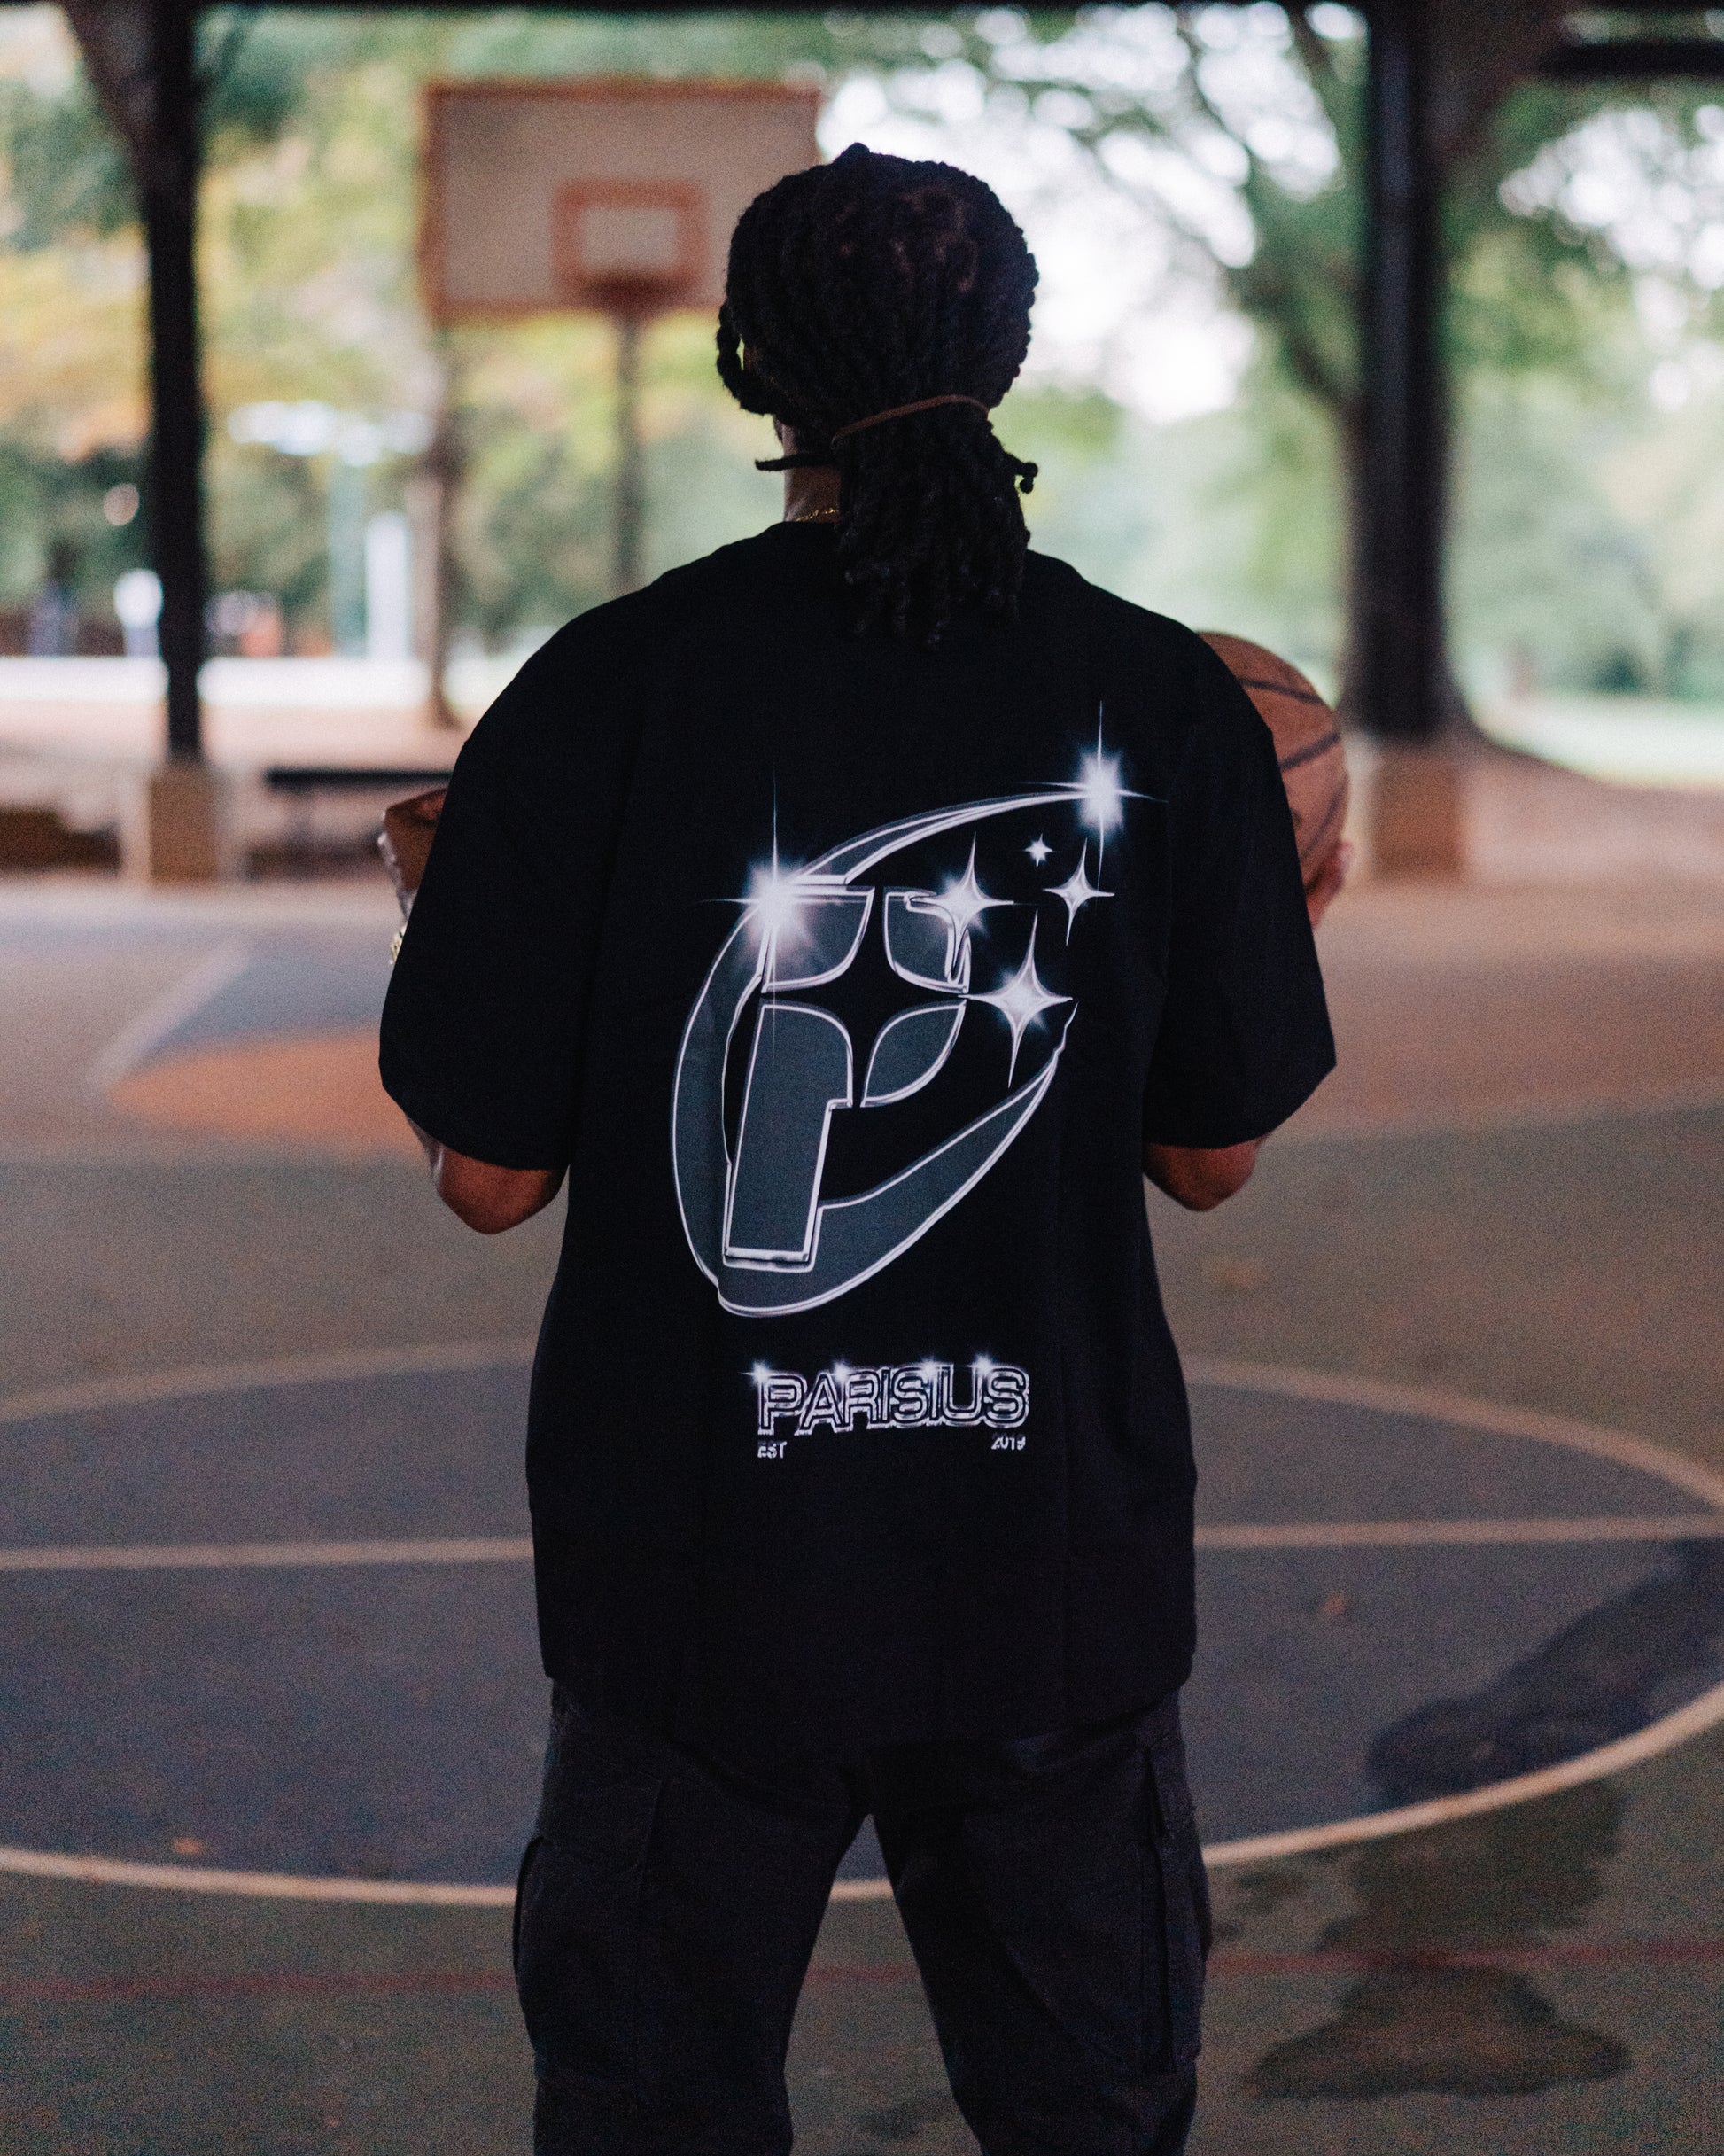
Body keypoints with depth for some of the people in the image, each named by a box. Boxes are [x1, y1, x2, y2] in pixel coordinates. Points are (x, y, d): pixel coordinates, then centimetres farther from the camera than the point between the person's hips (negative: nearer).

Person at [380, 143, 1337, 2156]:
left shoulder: (602, 692, -10)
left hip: (697, 1560, -1)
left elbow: (491, 1172, -6)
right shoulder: (1167, 704, -5)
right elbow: (1210, 1153, 3)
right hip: (1058, 1559, 1)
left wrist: (441, 911, 12)